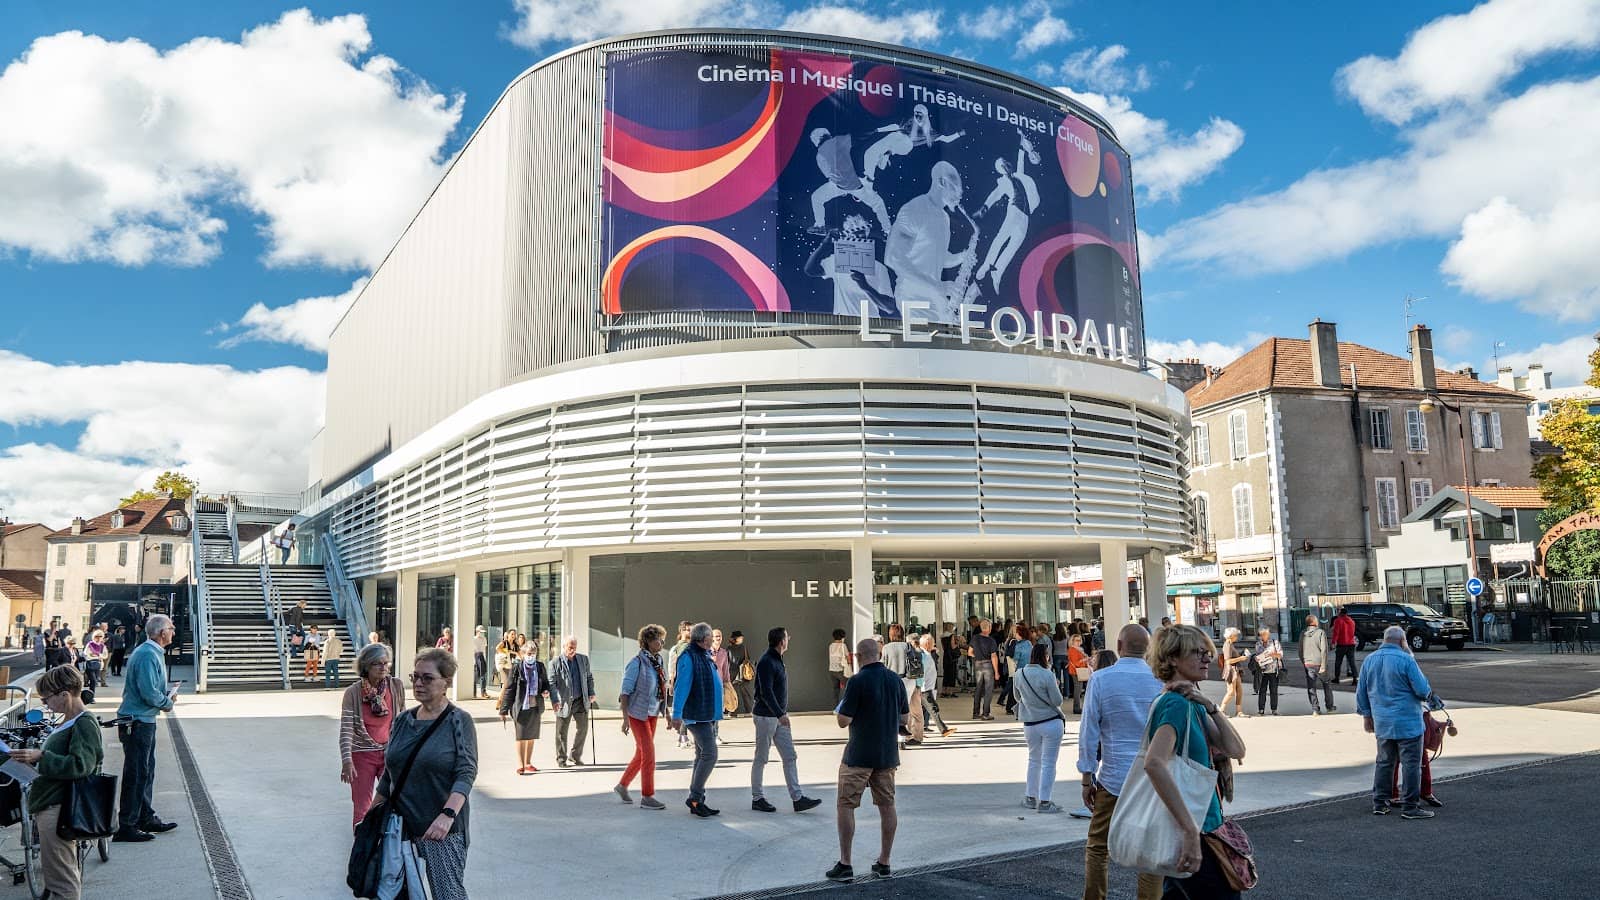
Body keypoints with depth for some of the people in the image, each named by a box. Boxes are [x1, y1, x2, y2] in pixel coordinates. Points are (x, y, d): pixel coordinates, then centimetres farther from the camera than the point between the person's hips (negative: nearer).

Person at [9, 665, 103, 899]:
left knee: (61, 880, -6)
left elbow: (80, 765, -25)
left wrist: (40, 757, -22)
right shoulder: (68, 723, 16)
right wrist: (33, 759, 13)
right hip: (47, 806, 11)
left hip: (57, 809, -11)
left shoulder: (85, 724, -15)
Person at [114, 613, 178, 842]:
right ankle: (126, 827, 0)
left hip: (144, 722, 11)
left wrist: (166, 693, 5)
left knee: (146, 772, 18)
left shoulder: (153, 652, 13)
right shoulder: (148, 655, -20)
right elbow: (149, 694, -25)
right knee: (135, 774, -5)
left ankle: (146, 818, 28)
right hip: (137, 722, -11)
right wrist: (168, 702, -8)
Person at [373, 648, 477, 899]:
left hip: (444, 830, -5)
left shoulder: (459, 721, -6)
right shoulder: (402, 720, 10)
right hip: (401, 824, 5)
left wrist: (448, 815, -26)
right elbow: (388, 775, 18)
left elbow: (466, 773, -14)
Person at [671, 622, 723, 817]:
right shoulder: (688, 657, -14)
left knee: (702, 757, 12)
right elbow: (682, 686, -20)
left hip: (710, 716, 10)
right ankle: (694, 798, -5)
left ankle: (697, 801, 18)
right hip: (697, 716, -10)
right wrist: (677, 714, -25)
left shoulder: (706, 656, 15)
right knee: (710, 755, -14)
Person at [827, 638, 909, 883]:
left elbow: (844, 721, -14)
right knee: (887, 806, 11)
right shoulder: (896, 680, 3)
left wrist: (839, 710, 7)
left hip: (859, 756, -5)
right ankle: (883, 863, 16)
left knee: (846, 805, 3)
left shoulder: (857, 681, -15)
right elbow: (904, 717, 10)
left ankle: (845, 865, 3)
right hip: (888, 754, 6)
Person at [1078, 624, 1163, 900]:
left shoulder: (1101, 678, -6)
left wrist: (1087, 777, 2)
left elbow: (1089, 730, -5)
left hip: (1113, 778, -1)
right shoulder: (1161, 680, -1)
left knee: (1097, 848, 12)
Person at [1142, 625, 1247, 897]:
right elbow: (1154, 763, -34)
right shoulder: (1176, 703, -18)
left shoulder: (1192, 705, 11)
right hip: (1193, 834, -9)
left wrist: (1209, 706, -7)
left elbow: (1235, 750, 5)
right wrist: (1191, 831, -35)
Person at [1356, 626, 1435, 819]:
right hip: (1407, 723, -6)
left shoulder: (1369, 660, 6)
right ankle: (1410, 806, 1)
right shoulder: (1406, 660, -13)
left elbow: (1361, 693, 10)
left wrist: (1366, 716, 19)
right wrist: (1427, 692, 11)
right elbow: (1423, 690, -13)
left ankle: (1379, 803, 17)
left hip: (1382, 723, 6)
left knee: (1384, 762, 14)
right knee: (1411, 763, 0)